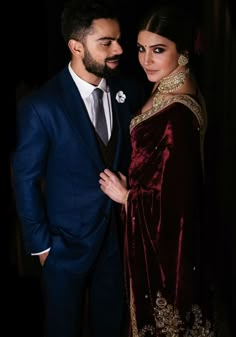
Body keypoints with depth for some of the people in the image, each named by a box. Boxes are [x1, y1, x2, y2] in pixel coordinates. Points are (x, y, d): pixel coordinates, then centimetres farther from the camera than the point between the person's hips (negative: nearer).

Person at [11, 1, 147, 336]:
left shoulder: (130, 91, -8)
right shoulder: (40, 106, -20)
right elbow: (26, 179, -12)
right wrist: (40, 243, -7)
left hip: (119, 230, 4)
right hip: (67, 239, -3)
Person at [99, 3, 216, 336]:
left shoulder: (177, 114, -30)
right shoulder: (171, 89, 0)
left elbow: (174, 199, -27)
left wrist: (125, 196, -14)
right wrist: (130, 183, 3)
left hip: (163, 234, -9)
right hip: (157, 225, 9)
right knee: (168, 307, 28)